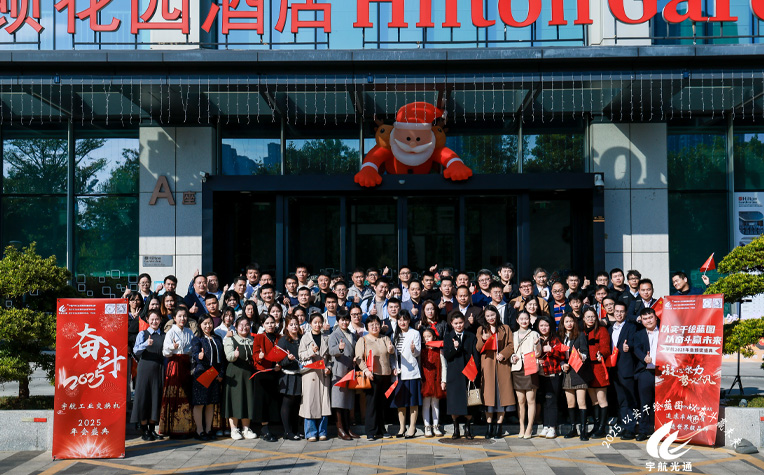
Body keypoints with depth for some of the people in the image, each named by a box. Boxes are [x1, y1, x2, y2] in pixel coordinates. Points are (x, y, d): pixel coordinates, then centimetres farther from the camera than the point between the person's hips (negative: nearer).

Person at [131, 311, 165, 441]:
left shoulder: (164, 336, 13)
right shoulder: (142, 334, 4)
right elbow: (136, 351, -12)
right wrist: (146, 344, -28)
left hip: (158, 369, 3)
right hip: (145, 368, -3)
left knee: (156, 398, 3)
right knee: (143, 397, -3)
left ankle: (152, 429, 13)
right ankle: (144, 430, 4)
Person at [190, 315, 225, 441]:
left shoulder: (217, 339, 15)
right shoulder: (197, 339, 1)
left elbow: (222, 357, 14)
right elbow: (195, 354, -14)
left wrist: (221, 374, 4)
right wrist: (199, 357, -38)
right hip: (200, 374, -5)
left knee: (211, 404, 8)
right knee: (199, 404, -4)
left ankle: (208, 430, 15)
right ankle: (199, 431, 2)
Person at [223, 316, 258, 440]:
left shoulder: (253, 341, 16)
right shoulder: (230, 340, 2)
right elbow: (229, 357, -13)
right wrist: (234, 355, -34)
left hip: (249, 373, 4)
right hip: (235, 374, -4)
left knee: (248, 399, 4)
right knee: (235, 399, -4)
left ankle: (246, 429, 13)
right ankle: (234, 429, 3)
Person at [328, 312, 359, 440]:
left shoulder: (353, 336, 19)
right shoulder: (334, 335, 0)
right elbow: (331, 351, -17)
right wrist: (339, 348, -37)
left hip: (351, 370, 6)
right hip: (339, 371, -6)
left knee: (349, 398, 8)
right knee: (339, 398, -7)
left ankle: (347, 427, 14)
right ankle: (340, 428, -3)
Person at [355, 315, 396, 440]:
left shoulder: (385, 338, 13)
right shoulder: (362, 340, 3)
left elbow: (392, 351, -4)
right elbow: (358, 358, -4)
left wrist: (391, 348, -28)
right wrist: (366, 370, -18)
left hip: (386, 375, 4)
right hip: (372, 375, -4)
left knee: (382, 403, 9)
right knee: (371, 402, -7)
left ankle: (380, 430, 17)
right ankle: (371, 432, -3)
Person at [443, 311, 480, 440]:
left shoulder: (471, 337, 9)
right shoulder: (448, 337, 8)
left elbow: (476, 356, 6)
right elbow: (446, 355, -2)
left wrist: (476, 371, -4)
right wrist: (454, 348, -21)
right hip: (453, 374, 0)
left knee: (468, 403, -3)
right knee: (453, 402, 0)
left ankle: (468, 428, 13)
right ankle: (456, 429, 14)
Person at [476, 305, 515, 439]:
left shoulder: (505, 329, 12)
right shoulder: (481, 330, 12)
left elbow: (511, 345, 7)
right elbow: (478, 349, 5)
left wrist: (503, 354, -10)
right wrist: (483, 340, -15)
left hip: (502, 365, 0)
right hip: (487, 365, 0)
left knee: (502, 394, -3)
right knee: (488, 395, -3)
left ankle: (499, 427, 2)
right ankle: (489, 427, 1)